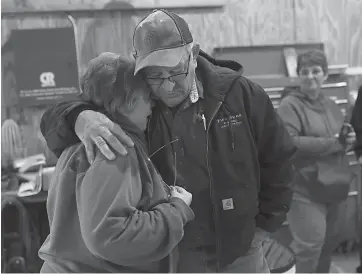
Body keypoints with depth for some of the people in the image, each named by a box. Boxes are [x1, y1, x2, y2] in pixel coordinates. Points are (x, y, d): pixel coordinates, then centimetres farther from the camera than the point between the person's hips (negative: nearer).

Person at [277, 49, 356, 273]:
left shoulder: (331, 106, 13)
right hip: (305, 190, -8)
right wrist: (333, 143, -22)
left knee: (329, 243, 19)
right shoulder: (290, 105, -13)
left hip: (331, 187, 8)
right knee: (311, 245, -10)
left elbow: (342, 140, 27)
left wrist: (349, 139, 1)